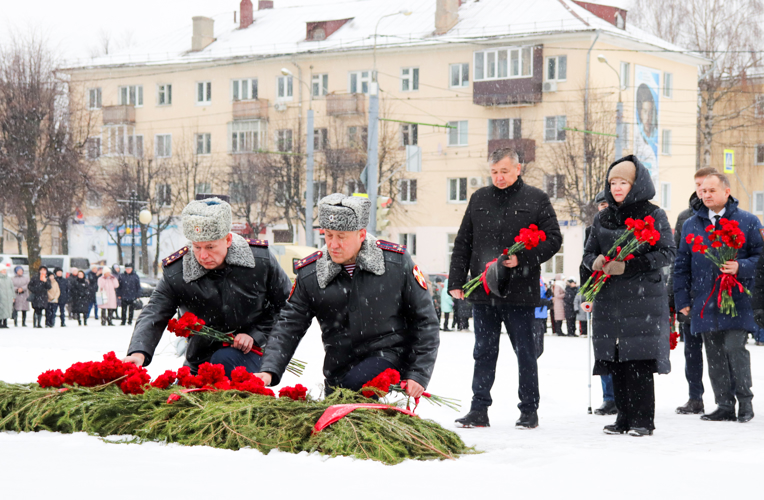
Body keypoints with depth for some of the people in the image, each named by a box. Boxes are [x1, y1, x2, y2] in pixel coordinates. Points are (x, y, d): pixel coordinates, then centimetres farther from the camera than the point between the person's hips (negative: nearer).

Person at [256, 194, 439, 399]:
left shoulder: (398, 262, -6)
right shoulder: (310, 273, 1)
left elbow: (425, 322, 0)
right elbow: (289, 327, 3)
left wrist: (418, 374, -7)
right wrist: (269, 371, -13)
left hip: (390, 356, -4)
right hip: (339, 371, 4)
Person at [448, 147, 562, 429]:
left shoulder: (536, 200, 1)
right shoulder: (479, 199, 11)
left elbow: (553, 239, -3)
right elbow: (462, 244, 13)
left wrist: (522, 259, -15)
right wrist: (456, 281, 6)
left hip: (520, 293, -3)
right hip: (483, 292, 3)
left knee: (525, 353, 6)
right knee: (484, 353, 7)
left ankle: (529, 411, 15)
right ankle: (479, 410, 11)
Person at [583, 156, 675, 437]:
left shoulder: (654, 216, 1)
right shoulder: (602, 219, 15)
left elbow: (667, 253, -6)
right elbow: (588, 253, 19)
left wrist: (629, 265, -16)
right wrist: (596, 262, -7)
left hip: (643, 298, -5)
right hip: (609, 299, 5)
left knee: (640, 360, -9)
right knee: (615, 360, 3)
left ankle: (643, 419, -3)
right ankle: (624, 417, 11)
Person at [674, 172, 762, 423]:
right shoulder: (691, 225, 13)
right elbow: (682, 265, 16)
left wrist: (741, 267, -16)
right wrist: (682, 299, 10)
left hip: (737, 301, -4)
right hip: (705, 304, 4)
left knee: (734, 348, -13)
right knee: (714, 355, 5)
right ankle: (724, 406, 12)